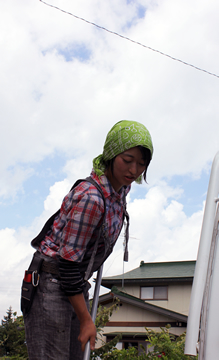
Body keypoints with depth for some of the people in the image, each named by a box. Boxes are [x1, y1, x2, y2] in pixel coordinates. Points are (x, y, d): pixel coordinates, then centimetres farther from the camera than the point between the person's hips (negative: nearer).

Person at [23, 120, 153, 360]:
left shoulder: (120, 189, 2)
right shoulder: (90, 198, -25)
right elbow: (68, 263, -23)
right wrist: (86, 320, -18)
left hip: (76, 283, 9)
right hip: (53, 283, -9)